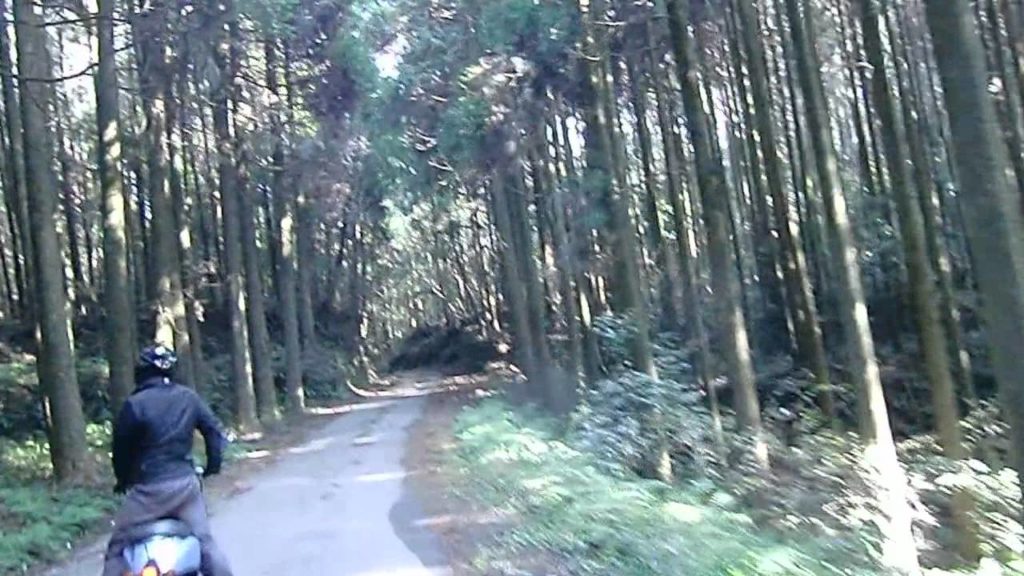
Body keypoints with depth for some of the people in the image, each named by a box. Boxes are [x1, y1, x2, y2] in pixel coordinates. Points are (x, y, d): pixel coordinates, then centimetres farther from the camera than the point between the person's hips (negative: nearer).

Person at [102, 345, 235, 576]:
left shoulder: (135, 403, -9)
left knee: (117, 546, 11)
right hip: (187, 483, 4)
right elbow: (214, 431, 6)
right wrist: (213, 465, 20)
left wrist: (123, 479, 16)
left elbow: (121, 445, -2)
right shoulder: (190, 398, 3)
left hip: (151, 488, -4)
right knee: (205, 541, 15)